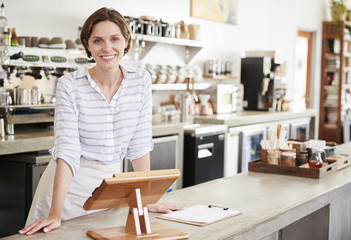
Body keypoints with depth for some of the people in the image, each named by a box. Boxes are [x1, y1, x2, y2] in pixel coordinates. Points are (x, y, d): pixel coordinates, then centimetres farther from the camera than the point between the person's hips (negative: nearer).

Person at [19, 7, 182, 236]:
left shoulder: (141, 81, -4)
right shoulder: (70, 85, -13)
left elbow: (140, 144, -1)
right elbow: (67, 150, -20)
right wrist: (55, 214, -27)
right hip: (70, 185, -3)